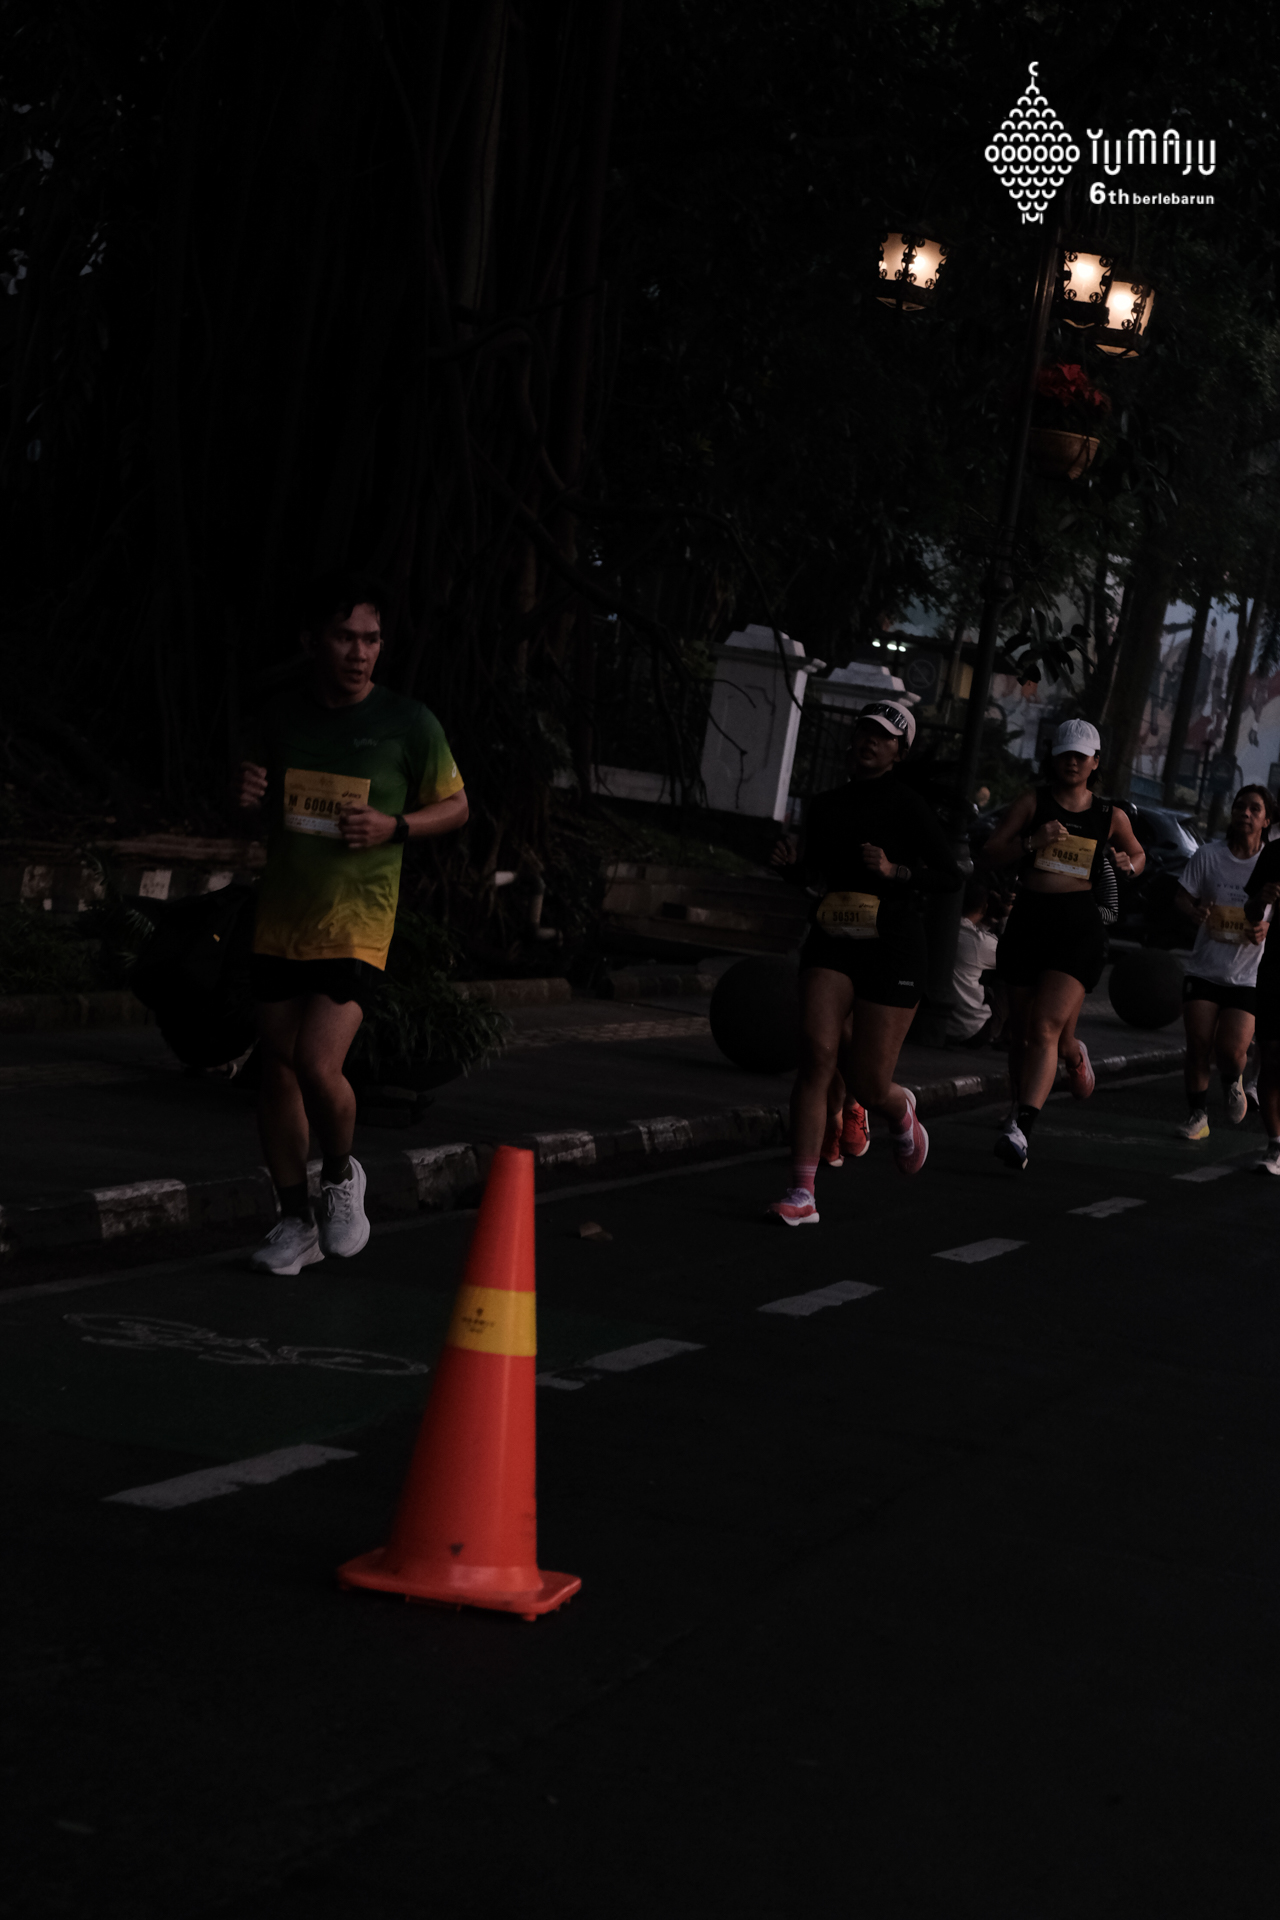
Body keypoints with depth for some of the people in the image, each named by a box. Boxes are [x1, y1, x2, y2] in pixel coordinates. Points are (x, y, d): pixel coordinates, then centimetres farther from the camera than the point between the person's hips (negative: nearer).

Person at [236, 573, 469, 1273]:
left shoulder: (409, 724, -6)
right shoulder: (280, 716, 3)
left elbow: (455, 806, 5)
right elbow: (253, 784, 20)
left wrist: (394, 826, -13)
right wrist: (245, 791, -5)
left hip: (357, 923, -4)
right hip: (280, 919, 4)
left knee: (318, 1065, -18)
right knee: (277, 1067, 7)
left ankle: (342, 1175, 12)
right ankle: (296, 1221, 21)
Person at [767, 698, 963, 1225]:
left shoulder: (908, 806, -6)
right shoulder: (827, 805, 11)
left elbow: (950, 877, -7)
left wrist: (893, 871, -22)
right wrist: (794, 863, 1)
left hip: (891, 949, -4)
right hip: (831, 945, 4)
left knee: (869, 1084, -1)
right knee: (817, 1053, -15)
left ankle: (900, 1111, 39)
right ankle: (802, 1195, -16)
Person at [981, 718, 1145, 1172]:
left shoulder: (1111, 816, 10)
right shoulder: (1032, 802, 6)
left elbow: (1138, 853, 28)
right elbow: (990, 854, -2)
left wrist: (1129, 865, 5)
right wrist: (1030, 841, -19)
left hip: (1079, 926, -2)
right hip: (1028, 921, 2)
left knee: (1045, 1027, -17)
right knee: (1022, 1034, 8)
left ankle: (1018, 1129, -26)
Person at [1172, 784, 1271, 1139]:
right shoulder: (1207, 856, 0)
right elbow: (1181, 897, 3)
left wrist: (1266, 929, -20)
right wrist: (1196, 912, -20)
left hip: (1247, 977, -1)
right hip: (1204, 970, 1)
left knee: (1232, 1050, -12)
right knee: (1198, 1046, -3)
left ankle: (1233, 1082, 24)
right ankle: (1197, 1114, 16)